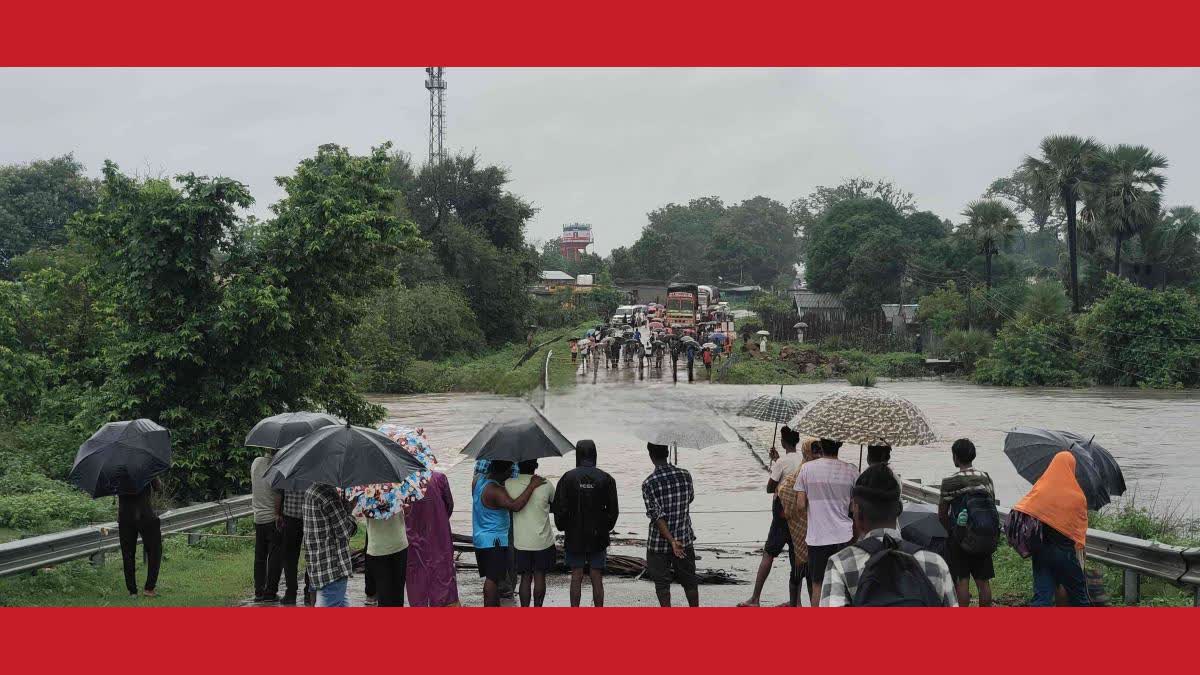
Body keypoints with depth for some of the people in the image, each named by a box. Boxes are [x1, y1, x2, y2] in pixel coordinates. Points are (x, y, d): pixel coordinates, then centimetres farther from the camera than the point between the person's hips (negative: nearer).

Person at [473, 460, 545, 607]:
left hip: (480, 539, 9)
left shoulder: (479, 482, 5)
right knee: (492, 579, -5)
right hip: (494, 541, -9)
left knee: (492, 577, 18)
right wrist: (532, 486, -30)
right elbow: (515, 505, -36)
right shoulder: (495, 490, -24)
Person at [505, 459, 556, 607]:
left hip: (521, 542, 1)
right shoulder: (545, 485, -10)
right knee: (540, 576, 10)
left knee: (525, 578, 9)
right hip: (542, 540, -1)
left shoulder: (508, 484, -10)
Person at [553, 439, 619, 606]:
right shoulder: (606, 479, -4)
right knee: (597, 579, 5)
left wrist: (563, 528, 10)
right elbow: (613, 510, 0)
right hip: (598, 537, 0)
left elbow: (560, 508, -6)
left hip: (574, 537, 0)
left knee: (576, 577, 7)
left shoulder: (568, 478, -7)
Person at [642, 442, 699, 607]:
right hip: (685, 539, 3)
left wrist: (672, 541, -20)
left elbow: (657, 517, -21)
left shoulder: (648, 484, -16)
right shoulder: (685, 475, -6)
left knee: (662, 584, 9)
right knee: (689, 580, 17)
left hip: (659, 543, -3)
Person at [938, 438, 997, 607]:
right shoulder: (986, 478, 5)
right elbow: (992, 507, 11)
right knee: (983, 581, 9)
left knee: (962, 580, -1)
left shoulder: (950, 481, -11)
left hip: (960, 536, -5)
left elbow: (942, 515, -8)